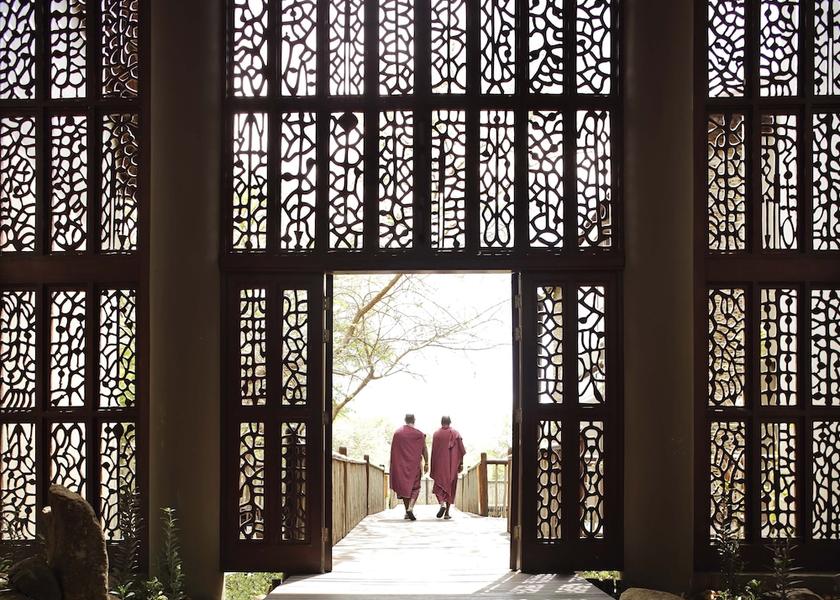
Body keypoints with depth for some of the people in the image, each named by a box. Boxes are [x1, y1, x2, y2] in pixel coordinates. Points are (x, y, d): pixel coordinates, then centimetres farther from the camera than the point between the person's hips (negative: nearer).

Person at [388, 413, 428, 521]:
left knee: (404, 487, 12)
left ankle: (407, 511, 13)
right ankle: (410, 508, -18)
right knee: (415, 487, 3)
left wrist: (393, 465, 13)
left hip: (400, 465, 2)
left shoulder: (397, 433, 1)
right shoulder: (419, 434, -5)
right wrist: (426, 463, 3)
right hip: (414, 464, -2)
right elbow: (424, 450, -4)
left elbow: (393, 450, 5)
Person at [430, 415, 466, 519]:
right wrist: (461, 463, 1)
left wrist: (433, 467, 7)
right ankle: (447, 512, 5)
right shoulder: (455, 434, 1)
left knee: (439, 485, 5)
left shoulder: (436, 434, -1)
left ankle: (442, 504, -23)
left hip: (440, 464, -1)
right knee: (450, 487, 8)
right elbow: (461, 450, -3)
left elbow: (434, 452, 1)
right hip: (452, 464, 1)